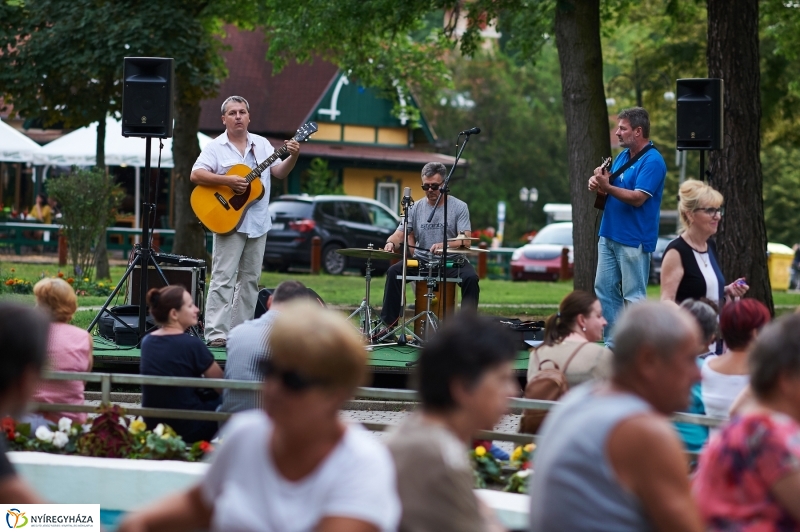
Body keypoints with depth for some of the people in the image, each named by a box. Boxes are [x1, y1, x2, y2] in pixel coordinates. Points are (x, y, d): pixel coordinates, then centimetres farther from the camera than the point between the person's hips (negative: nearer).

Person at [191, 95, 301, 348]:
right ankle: (216, 334, -16)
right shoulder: (216, 147, -2)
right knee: (223, 278, -11)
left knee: (250, 279, 8)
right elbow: (196, 175, -12)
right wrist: (227, 180, -22)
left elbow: (279, 172, 10)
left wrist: (293, 157, -9)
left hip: (258, 223, 5)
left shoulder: (262, 144, 12)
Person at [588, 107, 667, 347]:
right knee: (604, 289, 10)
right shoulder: (622, 156, 14)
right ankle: (613, 344, 16)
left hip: (634, 240, -9)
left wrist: (607, 187, -26)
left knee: (633, 296, -5)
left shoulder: (652, 161, -13)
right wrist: (599, 184, -2)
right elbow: (612, 191, 21)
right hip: (609, 234, 9)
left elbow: (637, 198, -21)